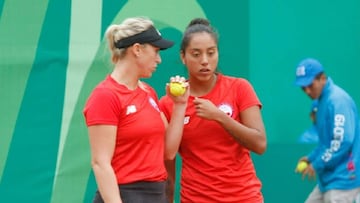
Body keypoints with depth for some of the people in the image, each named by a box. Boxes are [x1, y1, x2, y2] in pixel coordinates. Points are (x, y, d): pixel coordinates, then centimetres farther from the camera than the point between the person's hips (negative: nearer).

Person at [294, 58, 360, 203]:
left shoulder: (337, 100, -16)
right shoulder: (322, 101, 13)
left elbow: (343, 141, -23)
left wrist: (317, 165, -15)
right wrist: (311, 158, 11)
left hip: (343, 178, -11)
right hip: (329, 177, 11)